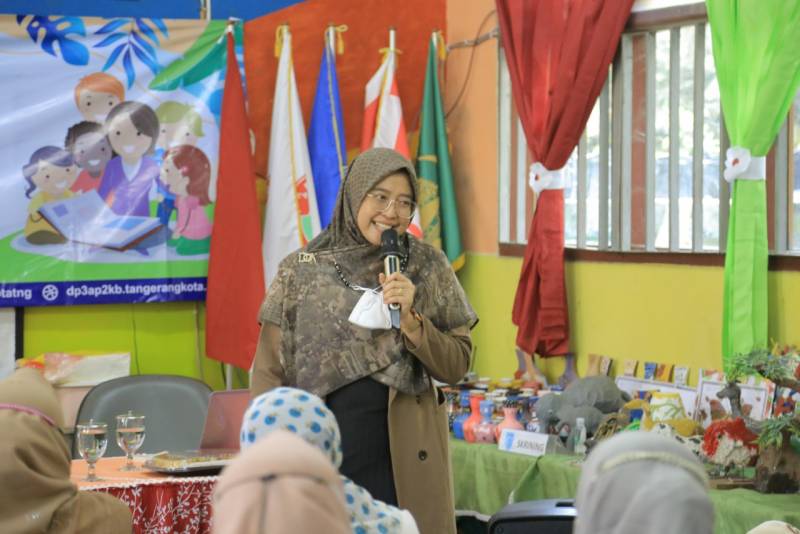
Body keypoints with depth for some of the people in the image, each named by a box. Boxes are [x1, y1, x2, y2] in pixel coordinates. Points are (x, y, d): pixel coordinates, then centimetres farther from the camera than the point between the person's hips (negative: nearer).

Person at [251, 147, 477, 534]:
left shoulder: (429, 267, 2)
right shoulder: (299, 271, 2)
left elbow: (456, 366, 2)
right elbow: (269, 373, 3)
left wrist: (410, 319, -14)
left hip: (404, 462, 0)